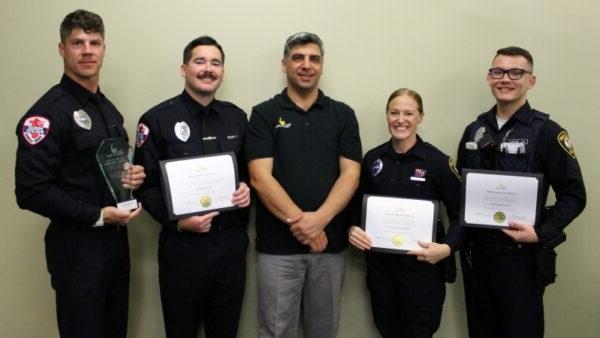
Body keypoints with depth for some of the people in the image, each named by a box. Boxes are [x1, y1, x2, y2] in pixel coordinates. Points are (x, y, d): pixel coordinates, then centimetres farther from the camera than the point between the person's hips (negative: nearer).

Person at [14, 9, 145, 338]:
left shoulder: (109, 109, 13)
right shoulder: (48, 112, -14)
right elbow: (31, 191, -19)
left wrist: (133, 175, -2)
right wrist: (96, 216, -20)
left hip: (116, 240, 8)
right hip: (77, 246, -7)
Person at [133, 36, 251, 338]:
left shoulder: (237, 117, 8)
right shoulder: (157, 119, -5)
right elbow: (146, 185, -5)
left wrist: (246, 188, -6)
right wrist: (177, 221, -18)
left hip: (232, 243, 4)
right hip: (182, 246, -3)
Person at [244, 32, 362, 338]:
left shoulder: (342, 114, 6)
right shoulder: (264, 114, 0)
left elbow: (350, 174, -3)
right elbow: (260, 178, -9)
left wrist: (319, 219, -17)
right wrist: (298, 222, -17)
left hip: (330, 241, 2)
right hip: (278, 244, -2)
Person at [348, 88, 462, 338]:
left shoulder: (437, 161, -8)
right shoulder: (372, 158, 3)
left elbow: (459, 214, -6)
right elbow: (358, 205, 11)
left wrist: (447, 247, -21)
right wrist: (353, 229, -8)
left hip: (422, 265, -3)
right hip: (379, 264, 4)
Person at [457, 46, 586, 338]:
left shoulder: (546, 132, -8)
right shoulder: (474, 130, 7)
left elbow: (574, 195, -7)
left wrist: (541, 233, -19)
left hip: (520, 255, -4)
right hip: (475, 251, 5)